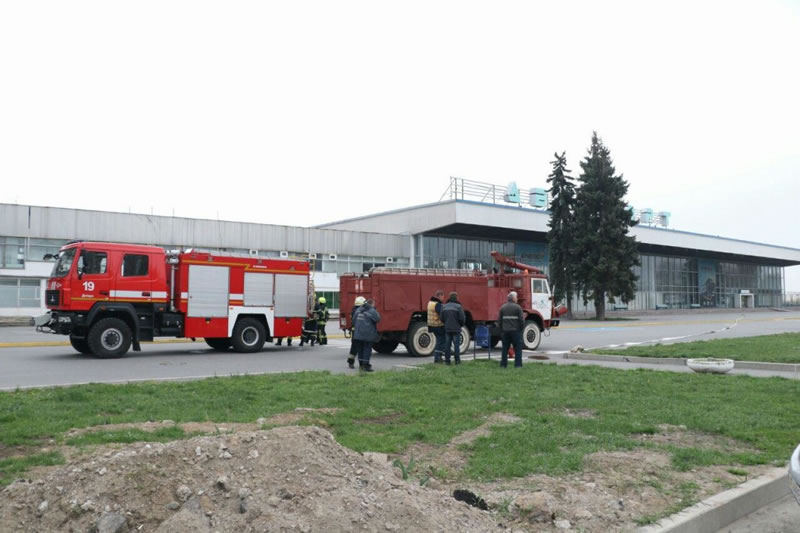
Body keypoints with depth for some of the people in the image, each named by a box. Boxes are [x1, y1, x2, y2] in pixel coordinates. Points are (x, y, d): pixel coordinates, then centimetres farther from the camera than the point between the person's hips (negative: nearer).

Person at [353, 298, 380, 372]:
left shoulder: (359, 310, 11)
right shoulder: (372, 311, -10)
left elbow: (354, 320, 14)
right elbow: (377, 319, -11)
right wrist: (376, 312, 3)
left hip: (358, 334, 6)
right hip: (368, 334, -6)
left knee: (360, 349, 14)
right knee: (367, 349, -1)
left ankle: (361, 364, 20)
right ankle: (366, 365, -4)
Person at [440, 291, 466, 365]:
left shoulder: (444, 306, 5)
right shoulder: (458, 306, -9)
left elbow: (442, 318, 4)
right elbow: (462, 318, -11)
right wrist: (461, 324, 9)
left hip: (447, 328, 4)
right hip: (456, 329, -4)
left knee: (447, 345, 7)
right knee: (457, 345, 1)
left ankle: (447, 360, 7)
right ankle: (457, 360, 2)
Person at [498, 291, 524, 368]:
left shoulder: (503, 307, 5)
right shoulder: (517, 307, -9)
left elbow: (500, 320, 7)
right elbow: (521, 320, -10)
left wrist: (502, 329, 15)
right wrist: (521, 328, 4)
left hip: (505, 331, 5)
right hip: (515, 331, -4)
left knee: (505, 348, 11)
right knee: (518, 348, 3)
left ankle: (503, 364, 13)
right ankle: (518, 364, 0)